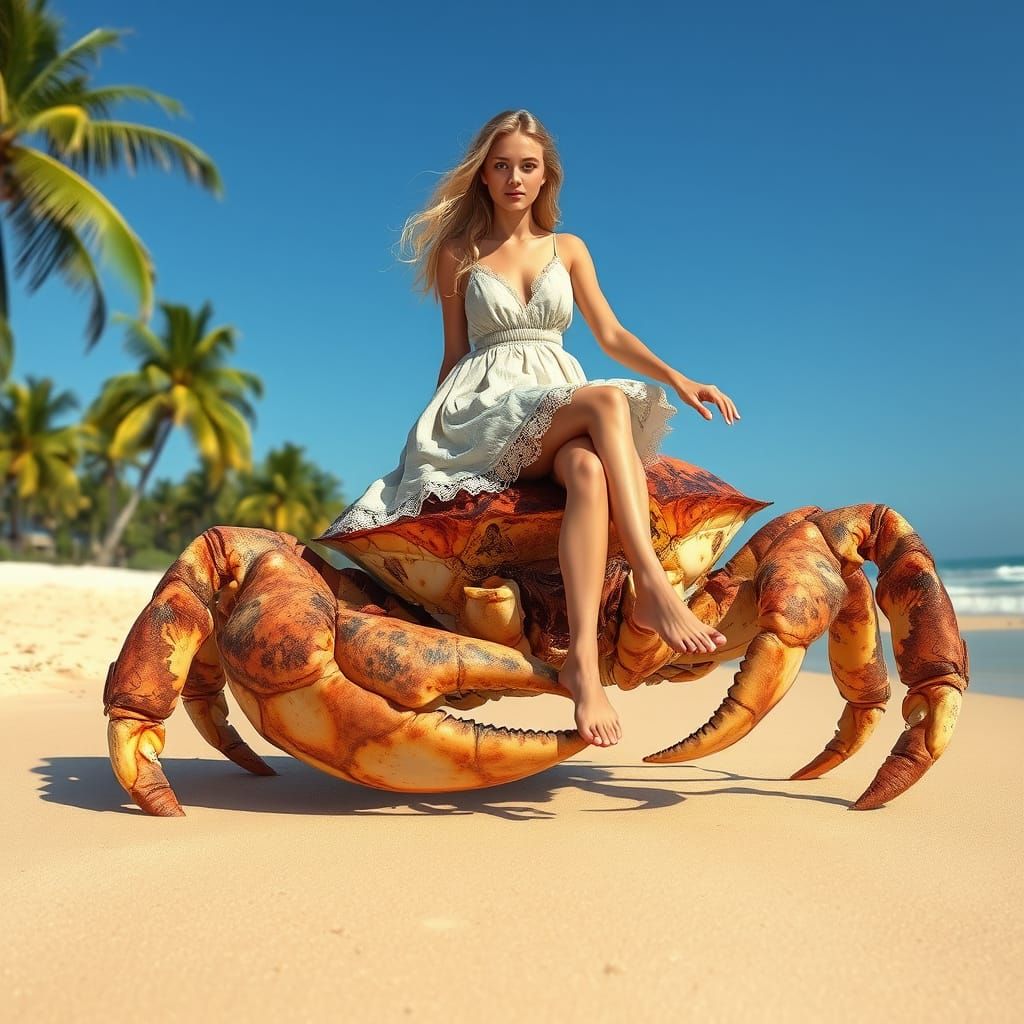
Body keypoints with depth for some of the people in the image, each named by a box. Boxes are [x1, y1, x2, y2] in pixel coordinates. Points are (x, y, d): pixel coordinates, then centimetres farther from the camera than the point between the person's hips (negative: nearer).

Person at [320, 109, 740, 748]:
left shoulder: (568, 250, 19)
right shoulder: (458, 254, 13)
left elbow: (613, 336, 14)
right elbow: (455, 353, 15)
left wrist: (676, 378, 0)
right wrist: (435, 428, 11)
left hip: (562, 413, 3)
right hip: (486, 408, -2)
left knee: (589, 470, -37)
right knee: (608, 399, -34)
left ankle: (584, 657, -46)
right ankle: (654, 589, -42)